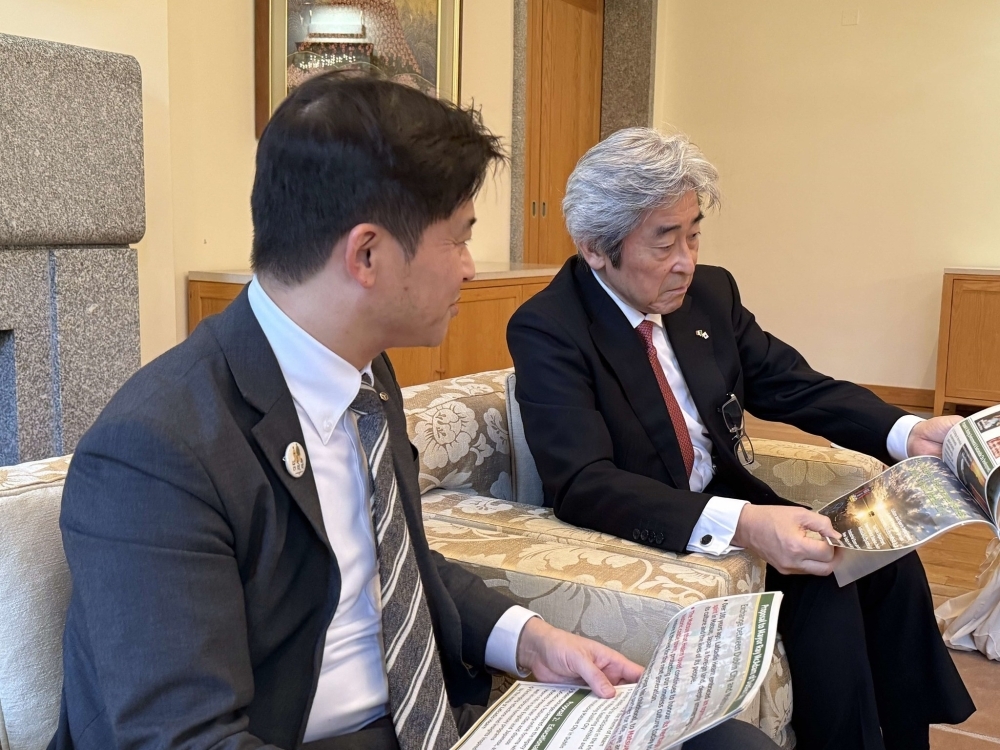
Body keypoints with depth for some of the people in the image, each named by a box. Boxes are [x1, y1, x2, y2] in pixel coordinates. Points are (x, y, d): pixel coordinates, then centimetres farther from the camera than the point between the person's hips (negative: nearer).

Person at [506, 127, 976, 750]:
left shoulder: (710, 291, 1)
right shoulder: (547, 329, -19)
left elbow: (796, 386, 5)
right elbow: (582, 486, -28)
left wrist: (909, 433, -14)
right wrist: (738, 524, -40)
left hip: (732, 501, 7)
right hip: (641, 534, -6)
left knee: (887, 561, -8)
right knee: (822, 582, -22)